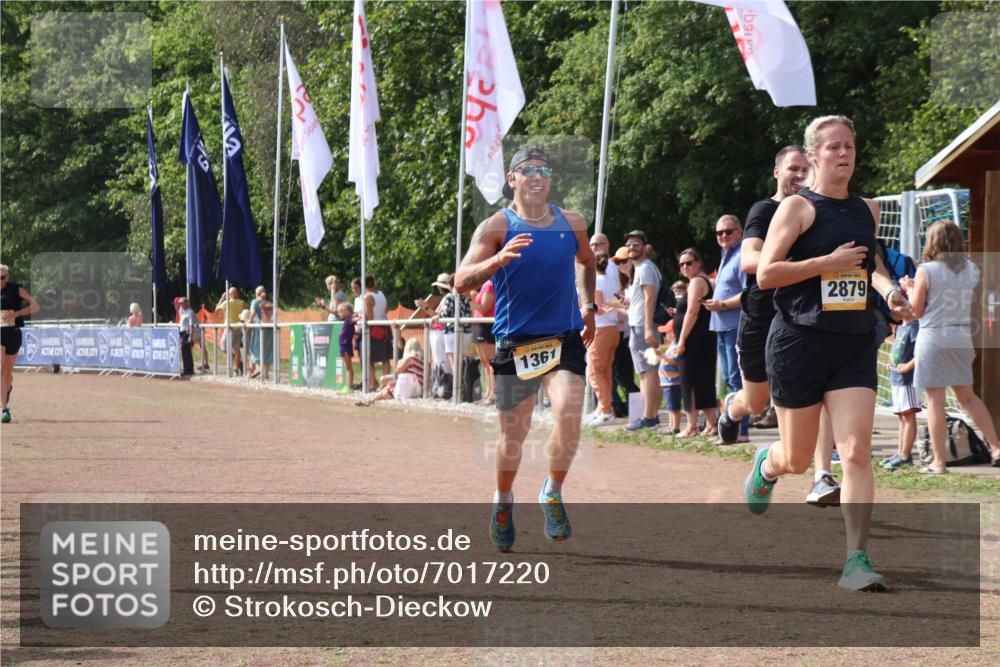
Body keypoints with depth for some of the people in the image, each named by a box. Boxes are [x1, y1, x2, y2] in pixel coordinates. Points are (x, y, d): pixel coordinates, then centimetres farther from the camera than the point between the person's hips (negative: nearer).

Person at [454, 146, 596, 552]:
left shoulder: (572, 224, 8)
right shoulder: (496, 227, -4)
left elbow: (586, 262, 31)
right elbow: (462, 281, -15)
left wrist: (588, 307, 22)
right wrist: (498, 260, -30)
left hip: (565, 337, 2)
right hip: (515, 341, -2)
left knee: (569, 415, -20)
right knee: (514, 432, 4)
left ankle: (553, 494, 2)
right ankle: (503, 502, 29)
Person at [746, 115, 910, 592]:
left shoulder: (868, 210, 11)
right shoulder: (798, 207, -6)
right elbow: (765, 274, -13)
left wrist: (886, 287, 10)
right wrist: (829, 262, -18)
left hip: (855, 346, 4)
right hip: (799, 343, -3)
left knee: (857, 452, -12)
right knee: (797, 460, 9)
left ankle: (857, 561, -13)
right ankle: (766, 464, 47)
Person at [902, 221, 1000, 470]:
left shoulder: (925, 271, -8)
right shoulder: (970, 270, 6)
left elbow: (916, 311, -6)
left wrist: (909, 288, 12)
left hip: (933, 337, -5)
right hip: (962, 337, 5)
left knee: (935, 401, -2)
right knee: (967, 396, 19)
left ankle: (938, 462, -1)